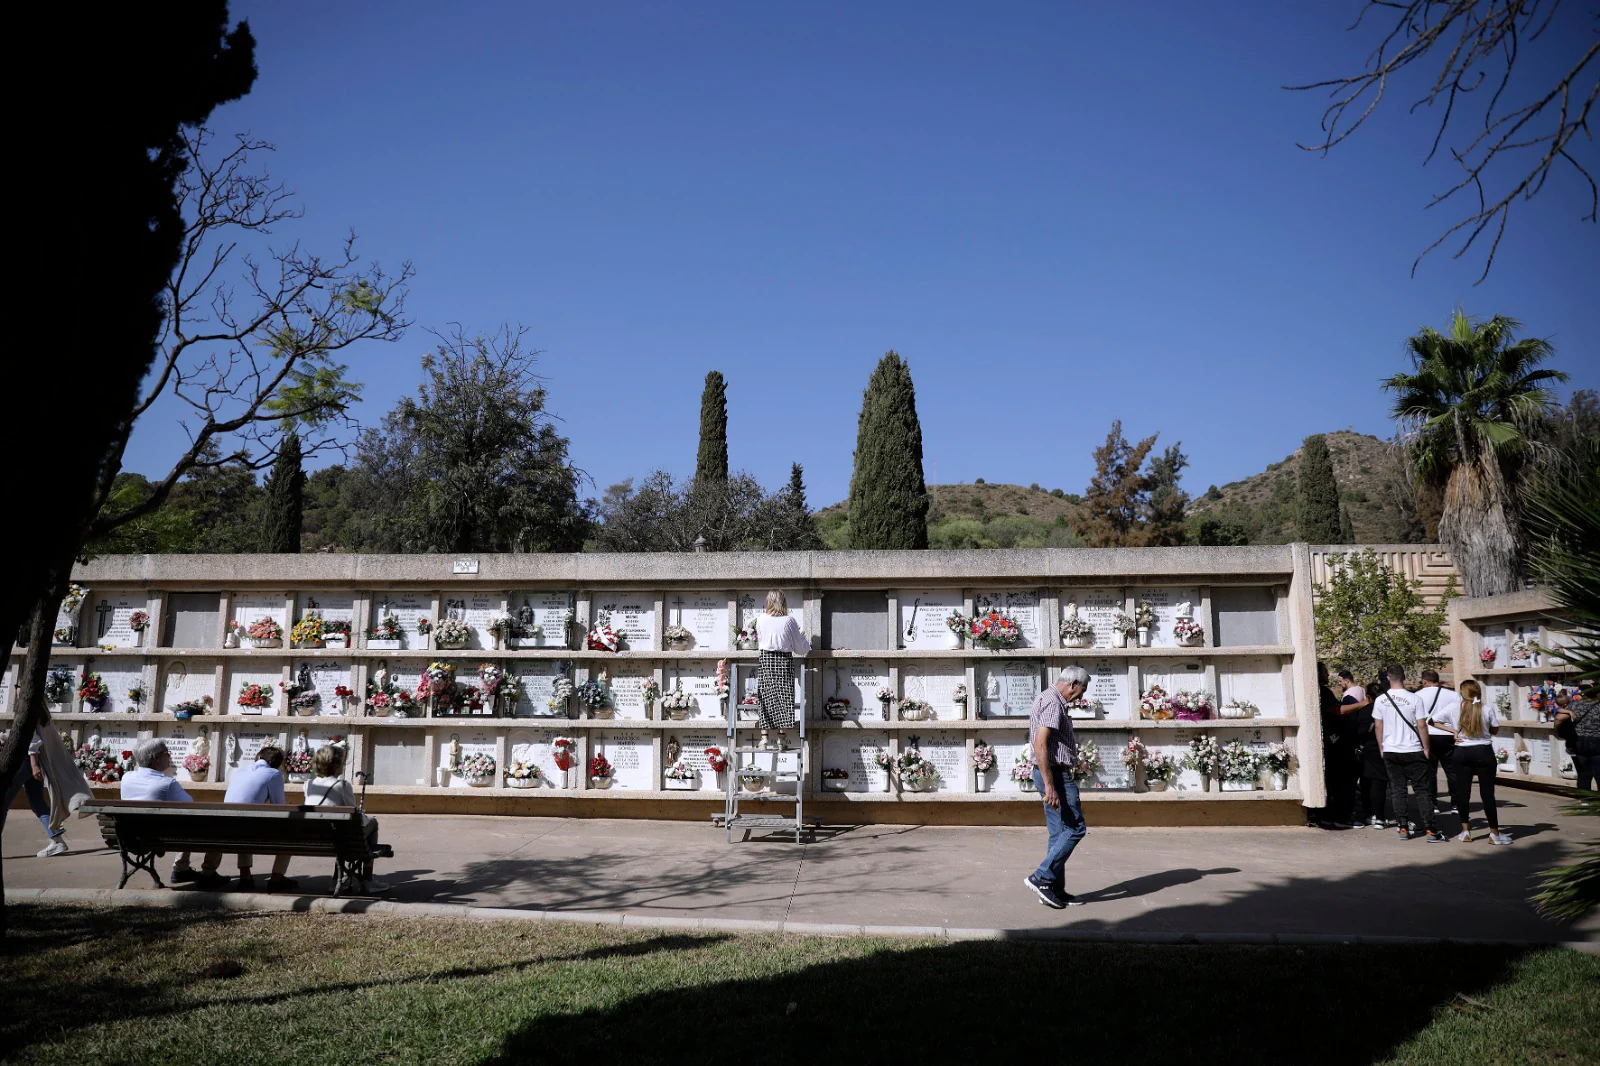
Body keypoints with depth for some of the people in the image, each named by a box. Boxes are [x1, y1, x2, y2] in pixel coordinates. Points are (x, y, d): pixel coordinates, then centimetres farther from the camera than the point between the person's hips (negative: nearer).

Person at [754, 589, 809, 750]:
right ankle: (782, 738, -1)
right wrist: (807, 646, 24)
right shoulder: (789, 620, -6)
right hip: (785, 660, -1)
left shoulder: (761, 619, -1)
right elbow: (799, 646, 3)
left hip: (765, 659, 2)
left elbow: (759, 642, 11)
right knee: (784, 698, 2)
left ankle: (764, 737, 5)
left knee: (765, 699, 6)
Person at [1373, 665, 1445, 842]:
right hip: (1413, 751, -2)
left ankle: (1403, 828, 9)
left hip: (1390, 752, 2)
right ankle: (1430, 830, 0)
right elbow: (1421, 726, -7)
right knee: (1423, 791, 3)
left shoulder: (1381, 700, -1)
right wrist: (1426, 748, 3)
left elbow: (1378, 727, 3)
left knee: (1397, 790, 8)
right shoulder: (1414, 699, -9)